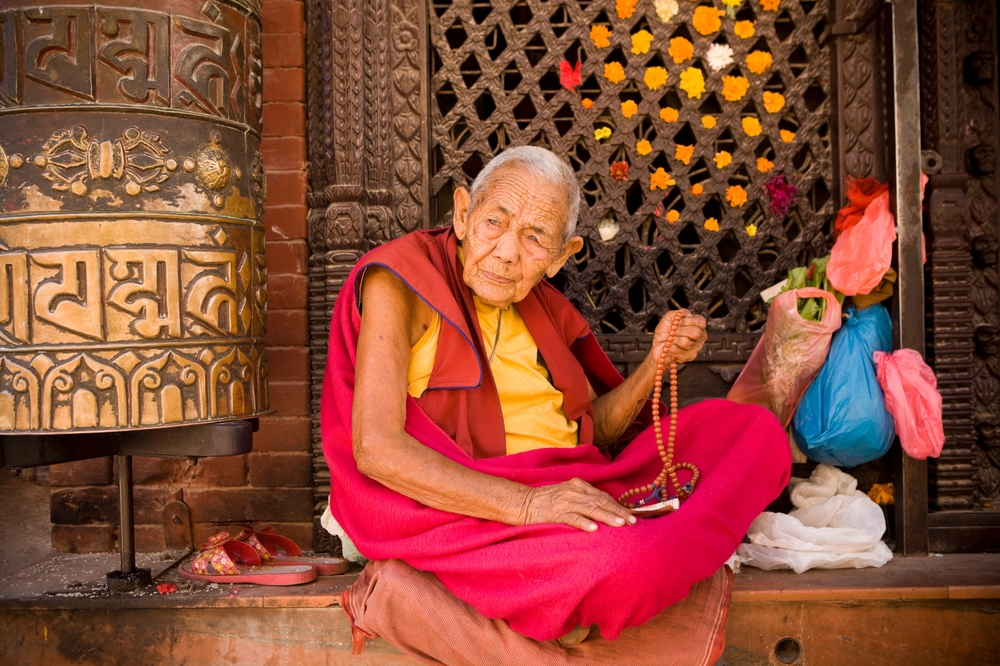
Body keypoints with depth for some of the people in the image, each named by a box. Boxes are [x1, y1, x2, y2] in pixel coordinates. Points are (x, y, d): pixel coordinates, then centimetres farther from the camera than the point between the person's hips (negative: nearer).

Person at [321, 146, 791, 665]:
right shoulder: (400, 282, -7)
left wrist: (656, 361, -2)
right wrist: (524, 503, -27)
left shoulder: (541, 306, 14)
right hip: (471, 510, -8)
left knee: (754, 428, -1)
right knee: (625, 562, -36)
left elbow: (594, 430, 16)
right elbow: (376, 449, -18)